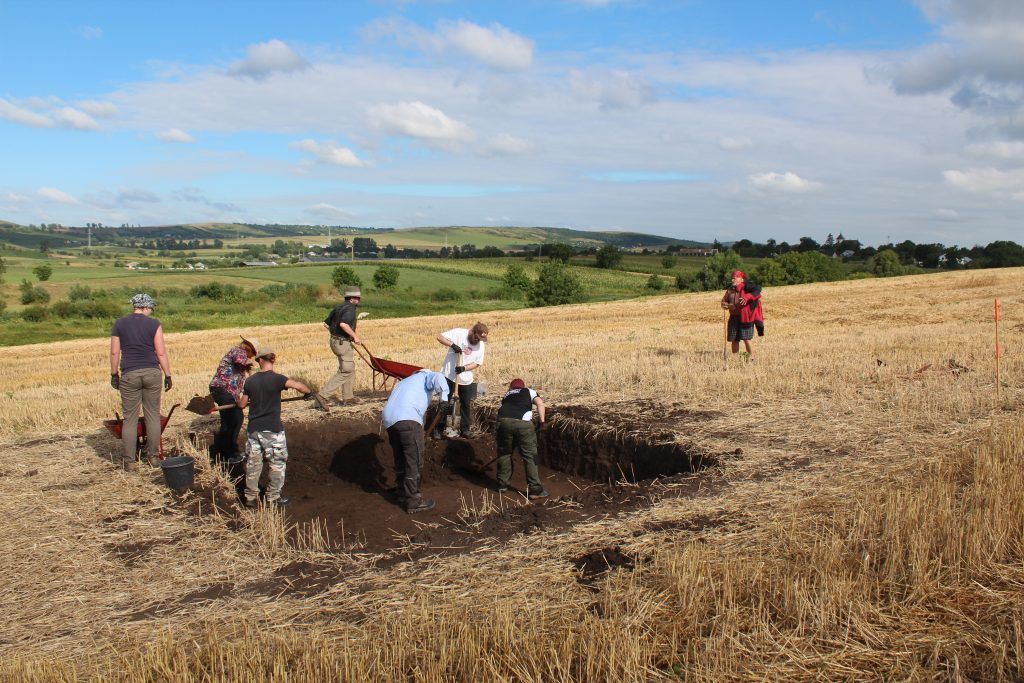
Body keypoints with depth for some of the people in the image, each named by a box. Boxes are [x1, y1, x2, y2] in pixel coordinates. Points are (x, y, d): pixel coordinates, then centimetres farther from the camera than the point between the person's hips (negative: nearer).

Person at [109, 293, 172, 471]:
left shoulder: (119, 324, 4)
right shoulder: (154, 324, -1)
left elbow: (114, 353, 4)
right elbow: (161, 353, -4)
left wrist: (114, 374, 14)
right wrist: (167, 375, 3)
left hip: (129, 375, 1)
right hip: (152, 373, 0)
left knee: (130, 418, 5)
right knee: (153, 415, 10)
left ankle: (128, 461, 7)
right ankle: (153, 456, 16)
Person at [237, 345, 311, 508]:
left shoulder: (250, 381, 2)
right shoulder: (276, 378, -12)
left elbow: (242, 404, 11)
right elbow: (298, 385, -23)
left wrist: (238, 399, 34)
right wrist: (309, 393, -4)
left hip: (253, 429, 4)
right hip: (272, 430, -4)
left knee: (252, 464, 14)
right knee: (277, 464, 9)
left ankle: (251, 497, 20)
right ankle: (273, 498, 13)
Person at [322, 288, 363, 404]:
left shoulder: (338, 307, 12)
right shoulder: (350, 309, -16)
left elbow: (326, 323, 17)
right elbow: (343, 324, -33)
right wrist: (355, 336, -23)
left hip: (335, 341, 10)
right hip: (343, 343, -10)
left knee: (350, 368, 19)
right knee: (346, 370, -5)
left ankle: (348, 397, 25)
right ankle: (323, 394, -10)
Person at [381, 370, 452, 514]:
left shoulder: (405, 382, 39)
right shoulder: (426, 376, 17)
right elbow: (439, 378, -8)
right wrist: (444, 398, -9)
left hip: (389, 420, 8)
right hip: (408, 419, -8)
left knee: (400, 459, 22)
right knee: (415, 461, 0)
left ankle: (403, 494, 34)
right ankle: (414, 502, 3)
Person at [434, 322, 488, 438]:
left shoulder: (481, 345, -1)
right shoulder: (459, 333, -12)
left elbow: (477, 363, 1)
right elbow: (440, 337, -15)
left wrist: (464, 368, -16)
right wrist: (452, 345, -29)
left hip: (466, 379, 4)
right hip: (449, 375, -4)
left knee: (466, 405, 8)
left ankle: (465, 430, 20)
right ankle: (439, 429, 11)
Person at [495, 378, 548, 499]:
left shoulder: (507, 395, 33)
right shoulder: (529, 392, 24)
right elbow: (540, 403, 5)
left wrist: (497, 434, 38)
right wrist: (542, 421, 8)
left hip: (504, 421, 3)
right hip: (523, 423, -3)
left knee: (504, 453, 22)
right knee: (530, 456, 6)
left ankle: (502, 484, 32)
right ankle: (535, 489, 7)